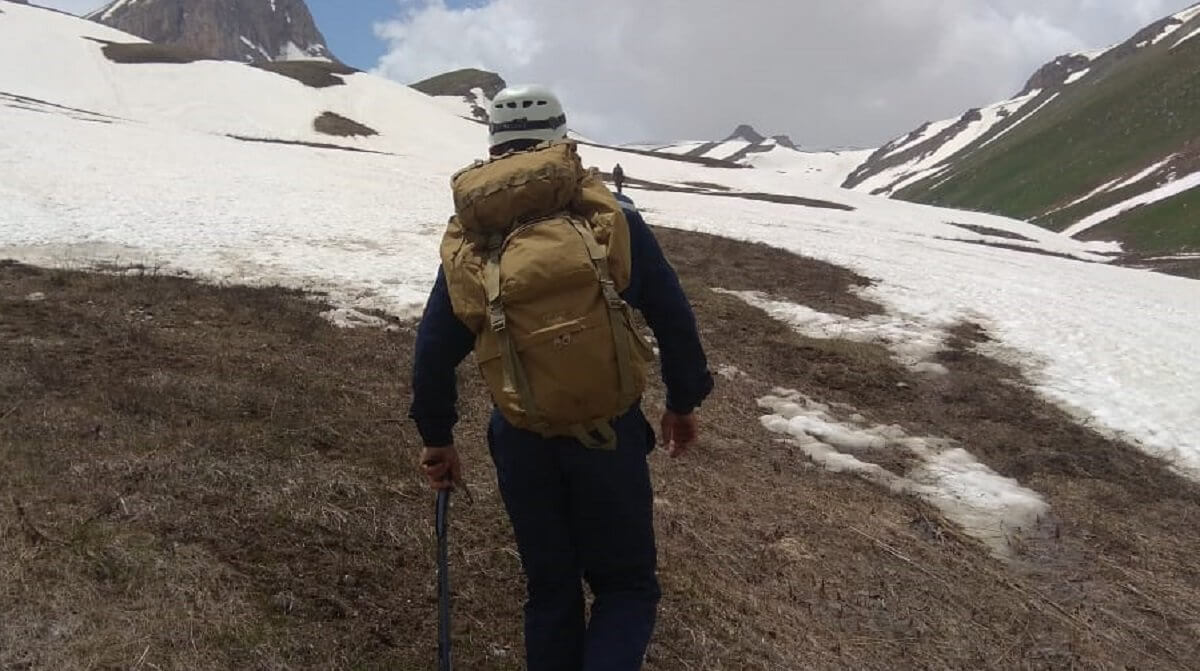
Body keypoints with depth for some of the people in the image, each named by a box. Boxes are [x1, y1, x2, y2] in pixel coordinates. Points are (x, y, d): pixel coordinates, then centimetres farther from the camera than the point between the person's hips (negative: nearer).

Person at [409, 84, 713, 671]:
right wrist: (683, 402, 14)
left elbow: (435, 346, 3)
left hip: (521, 439, 2)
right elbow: (673, 319, 0)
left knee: (551, 590, 19)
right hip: (609, 431, -2)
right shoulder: (611, 213, -4)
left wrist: (436, 437, 14)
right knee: (626, 585, 13)